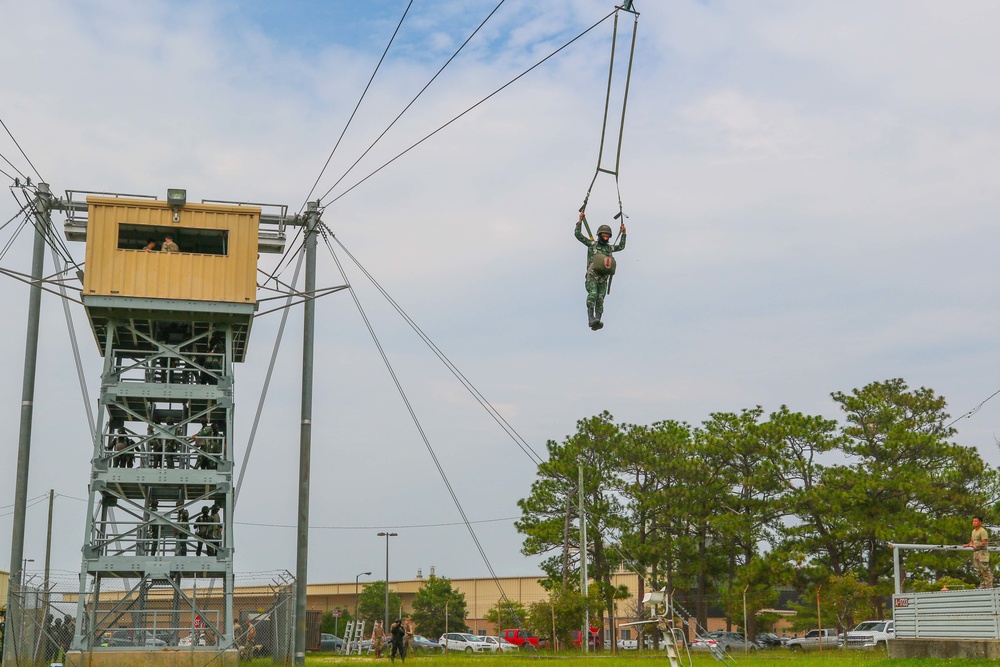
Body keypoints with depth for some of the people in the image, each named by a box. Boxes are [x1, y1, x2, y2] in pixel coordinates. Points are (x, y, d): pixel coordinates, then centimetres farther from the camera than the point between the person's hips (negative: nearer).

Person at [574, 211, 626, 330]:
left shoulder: (610, 248, 20)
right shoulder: (592, 244, 9)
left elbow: (621, 247, 39)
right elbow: (578, 235, 7)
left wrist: (623, 233, 35)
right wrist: (580, 220, 6)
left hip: (603, 279, 4)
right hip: (592, 276, -4)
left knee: (600, 299, -7)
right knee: (593, 294, -27)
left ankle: (596, 322, -15)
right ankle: (591, 318, -34)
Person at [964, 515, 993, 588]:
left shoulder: (983, 531, -13)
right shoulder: (973, 531, 17)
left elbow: (984, 543, -19)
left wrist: (976, 546, -31)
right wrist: (967, 545, 4)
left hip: (982, 552, -9)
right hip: (975, 552, 10)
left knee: (985, 569, -9)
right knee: (978, 570, 13)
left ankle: (989, 586, -4)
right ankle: (982, 585, 22)